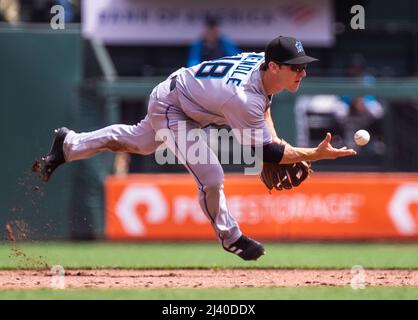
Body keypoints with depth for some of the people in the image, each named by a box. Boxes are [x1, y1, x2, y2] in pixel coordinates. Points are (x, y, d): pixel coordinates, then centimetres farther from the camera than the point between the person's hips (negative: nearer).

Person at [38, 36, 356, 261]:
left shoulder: (262, 62, -18)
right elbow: (263, 152, -34)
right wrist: (316, 154, -39)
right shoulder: (244, 99, -41)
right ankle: (230, 237, 8)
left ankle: (69, 143, 48)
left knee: (141, 142, 31)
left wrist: (276, 143, -7)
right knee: (210, 176, -17)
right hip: (171, 107, -9)